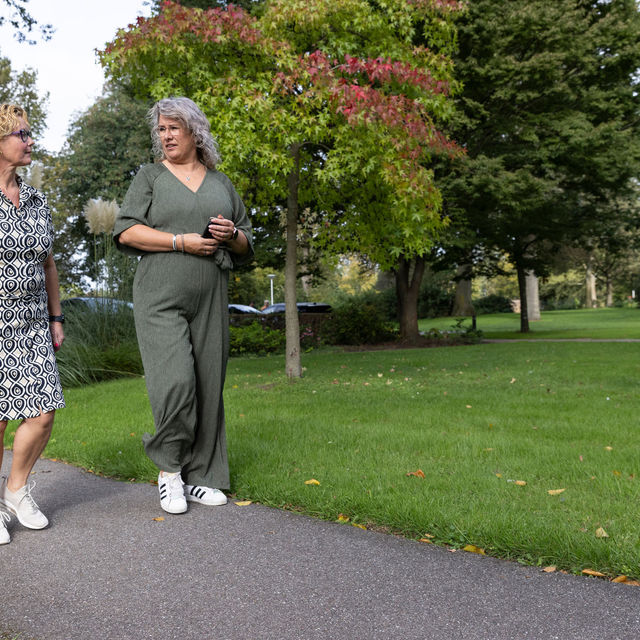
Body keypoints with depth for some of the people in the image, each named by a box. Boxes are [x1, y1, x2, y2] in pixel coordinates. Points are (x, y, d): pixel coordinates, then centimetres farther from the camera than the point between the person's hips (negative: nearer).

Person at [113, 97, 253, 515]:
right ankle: (169, 470, 6)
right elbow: (126, 231, -4)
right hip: (161, 298, -3)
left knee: (208, 387, 3)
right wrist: (182, 242, -13)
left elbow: (246, 245, 20)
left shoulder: (221, 183, 17)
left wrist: (231, 234, -4)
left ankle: (199, 476, 15)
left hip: (210, 301, 3)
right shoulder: (150, 177, 9)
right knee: (175, 382, -15)